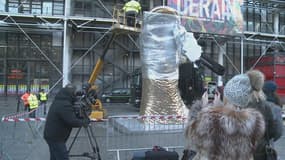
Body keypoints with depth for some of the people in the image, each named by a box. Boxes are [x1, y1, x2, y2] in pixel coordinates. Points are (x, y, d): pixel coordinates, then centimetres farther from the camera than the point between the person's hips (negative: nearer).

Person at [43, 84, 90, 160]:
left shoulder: (58, 101, 10)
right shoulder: (65, 105, -22)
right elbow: (72, 122, -24)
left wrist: (81, 118, 7)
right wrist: (85, 121, -8)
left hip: (51, 135, 10)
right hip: (56, 138, -10)